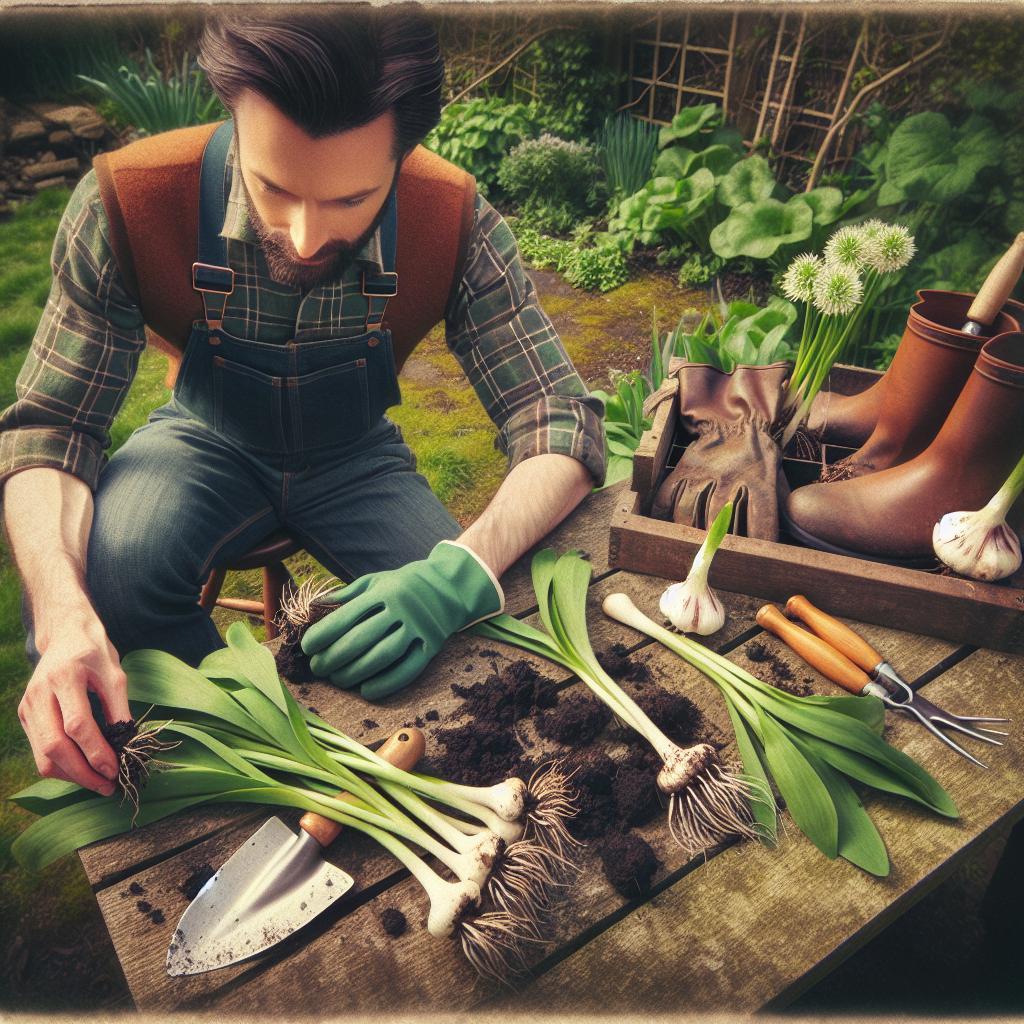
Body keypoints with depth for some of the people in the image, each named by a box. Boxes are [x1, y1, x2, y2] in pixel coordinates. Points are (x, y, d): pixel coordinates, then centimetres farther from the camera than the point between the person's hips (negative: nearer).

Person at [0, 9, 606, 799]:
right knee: (91, 579, -31)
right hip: (207, 442, 0)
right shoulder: (127, 202, -26)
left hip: (356, 458, 1)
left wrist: (462, 572, -44)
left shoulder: (457, 224, -26)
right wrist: (64, 617, -40)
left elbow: (562, 429, -25)